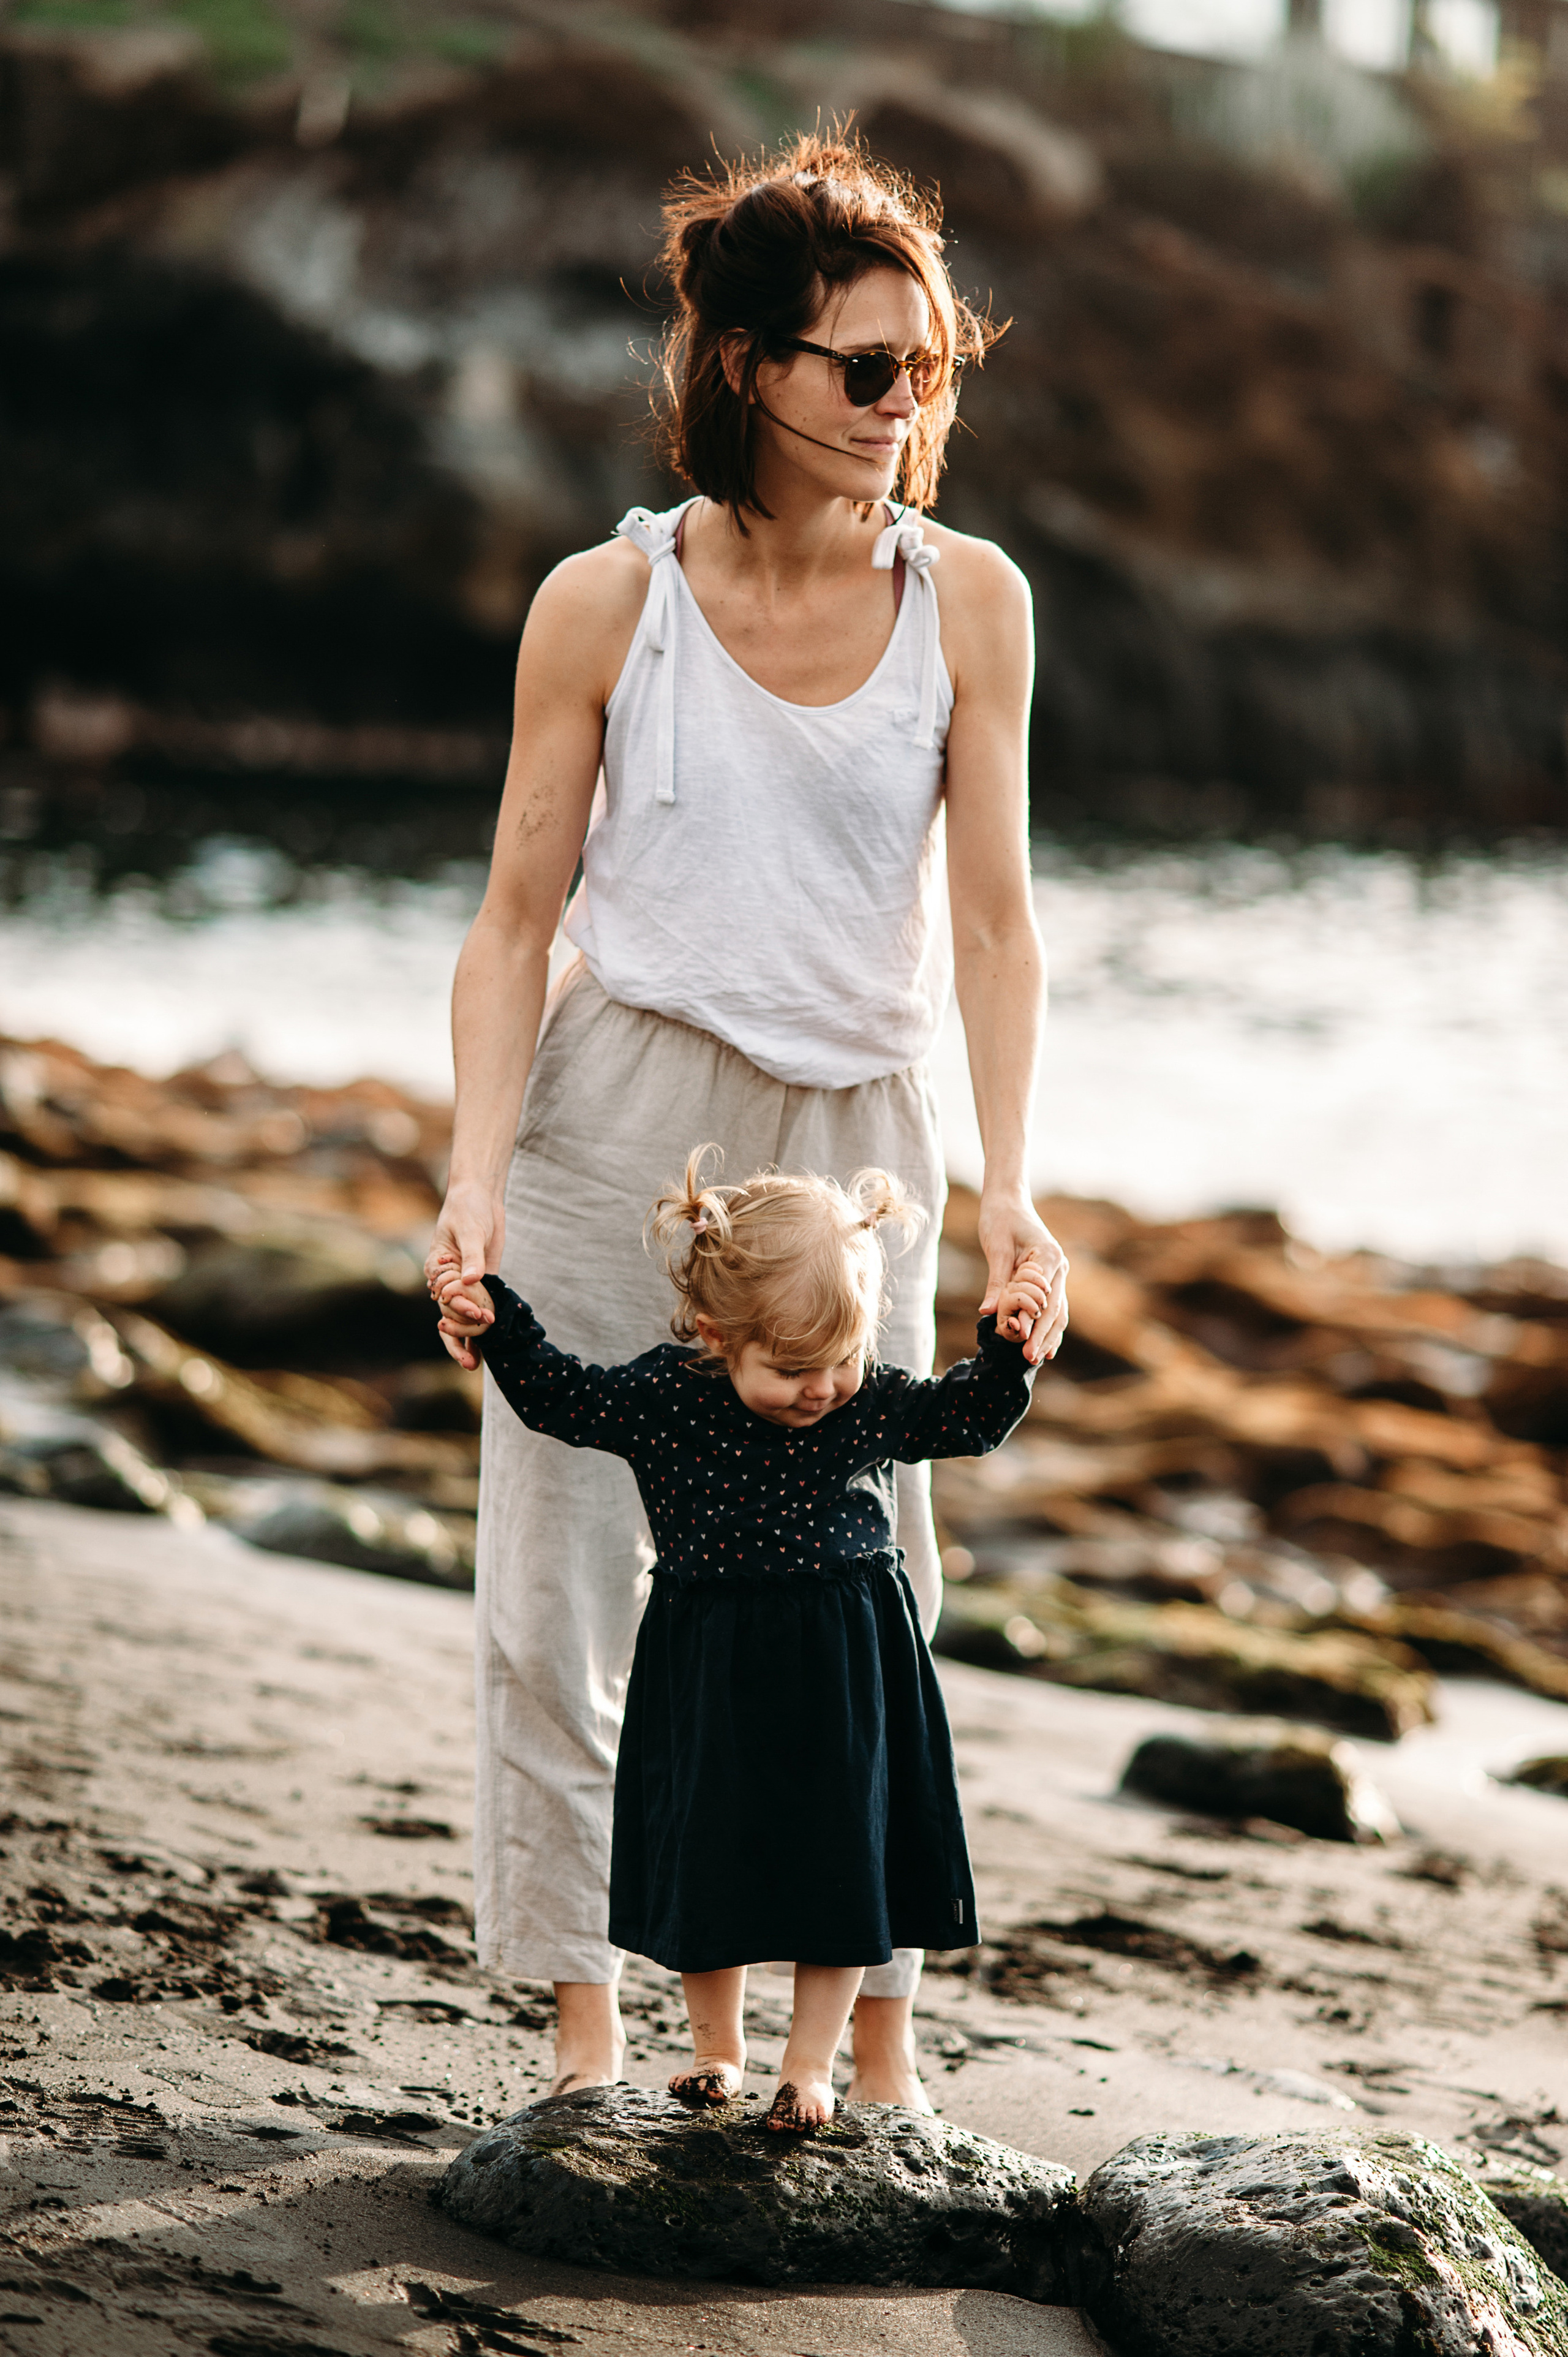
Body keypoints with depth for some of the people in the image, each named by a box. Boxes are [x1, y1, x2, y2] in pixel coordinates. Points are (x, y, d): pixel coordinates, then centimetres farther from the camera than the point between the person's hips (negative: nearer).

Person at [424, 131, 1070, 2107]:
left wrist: (1007, 1187, -12)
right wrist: (476, 1180, -12)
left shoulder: (968, 603, -1)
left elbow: (994, 925, -1)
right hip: (613, 1120, -1)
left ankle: (882, 2053, 14)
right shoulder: (610, 605, -5)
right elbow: (516, 922, -1)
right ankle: (586, 2033, 14)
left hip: (849, 1133, 1)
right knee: (558, 1592, 0)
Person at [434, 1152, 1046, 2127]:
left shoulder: (878, 1404, -6)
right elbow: (560, 1396, 2)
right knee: (706, 1859, 10)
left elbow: (968, 1418, 4)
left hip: (845, 1675, 0)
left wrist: (1006, 1349, -12)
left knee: (838, 1858, 3)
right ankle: (716, 2044, 29)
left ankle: (811, 2060, 16)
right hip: (711, 1677, 0)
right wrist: (496, 1325, -11)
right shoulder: (664, 1398, -9)